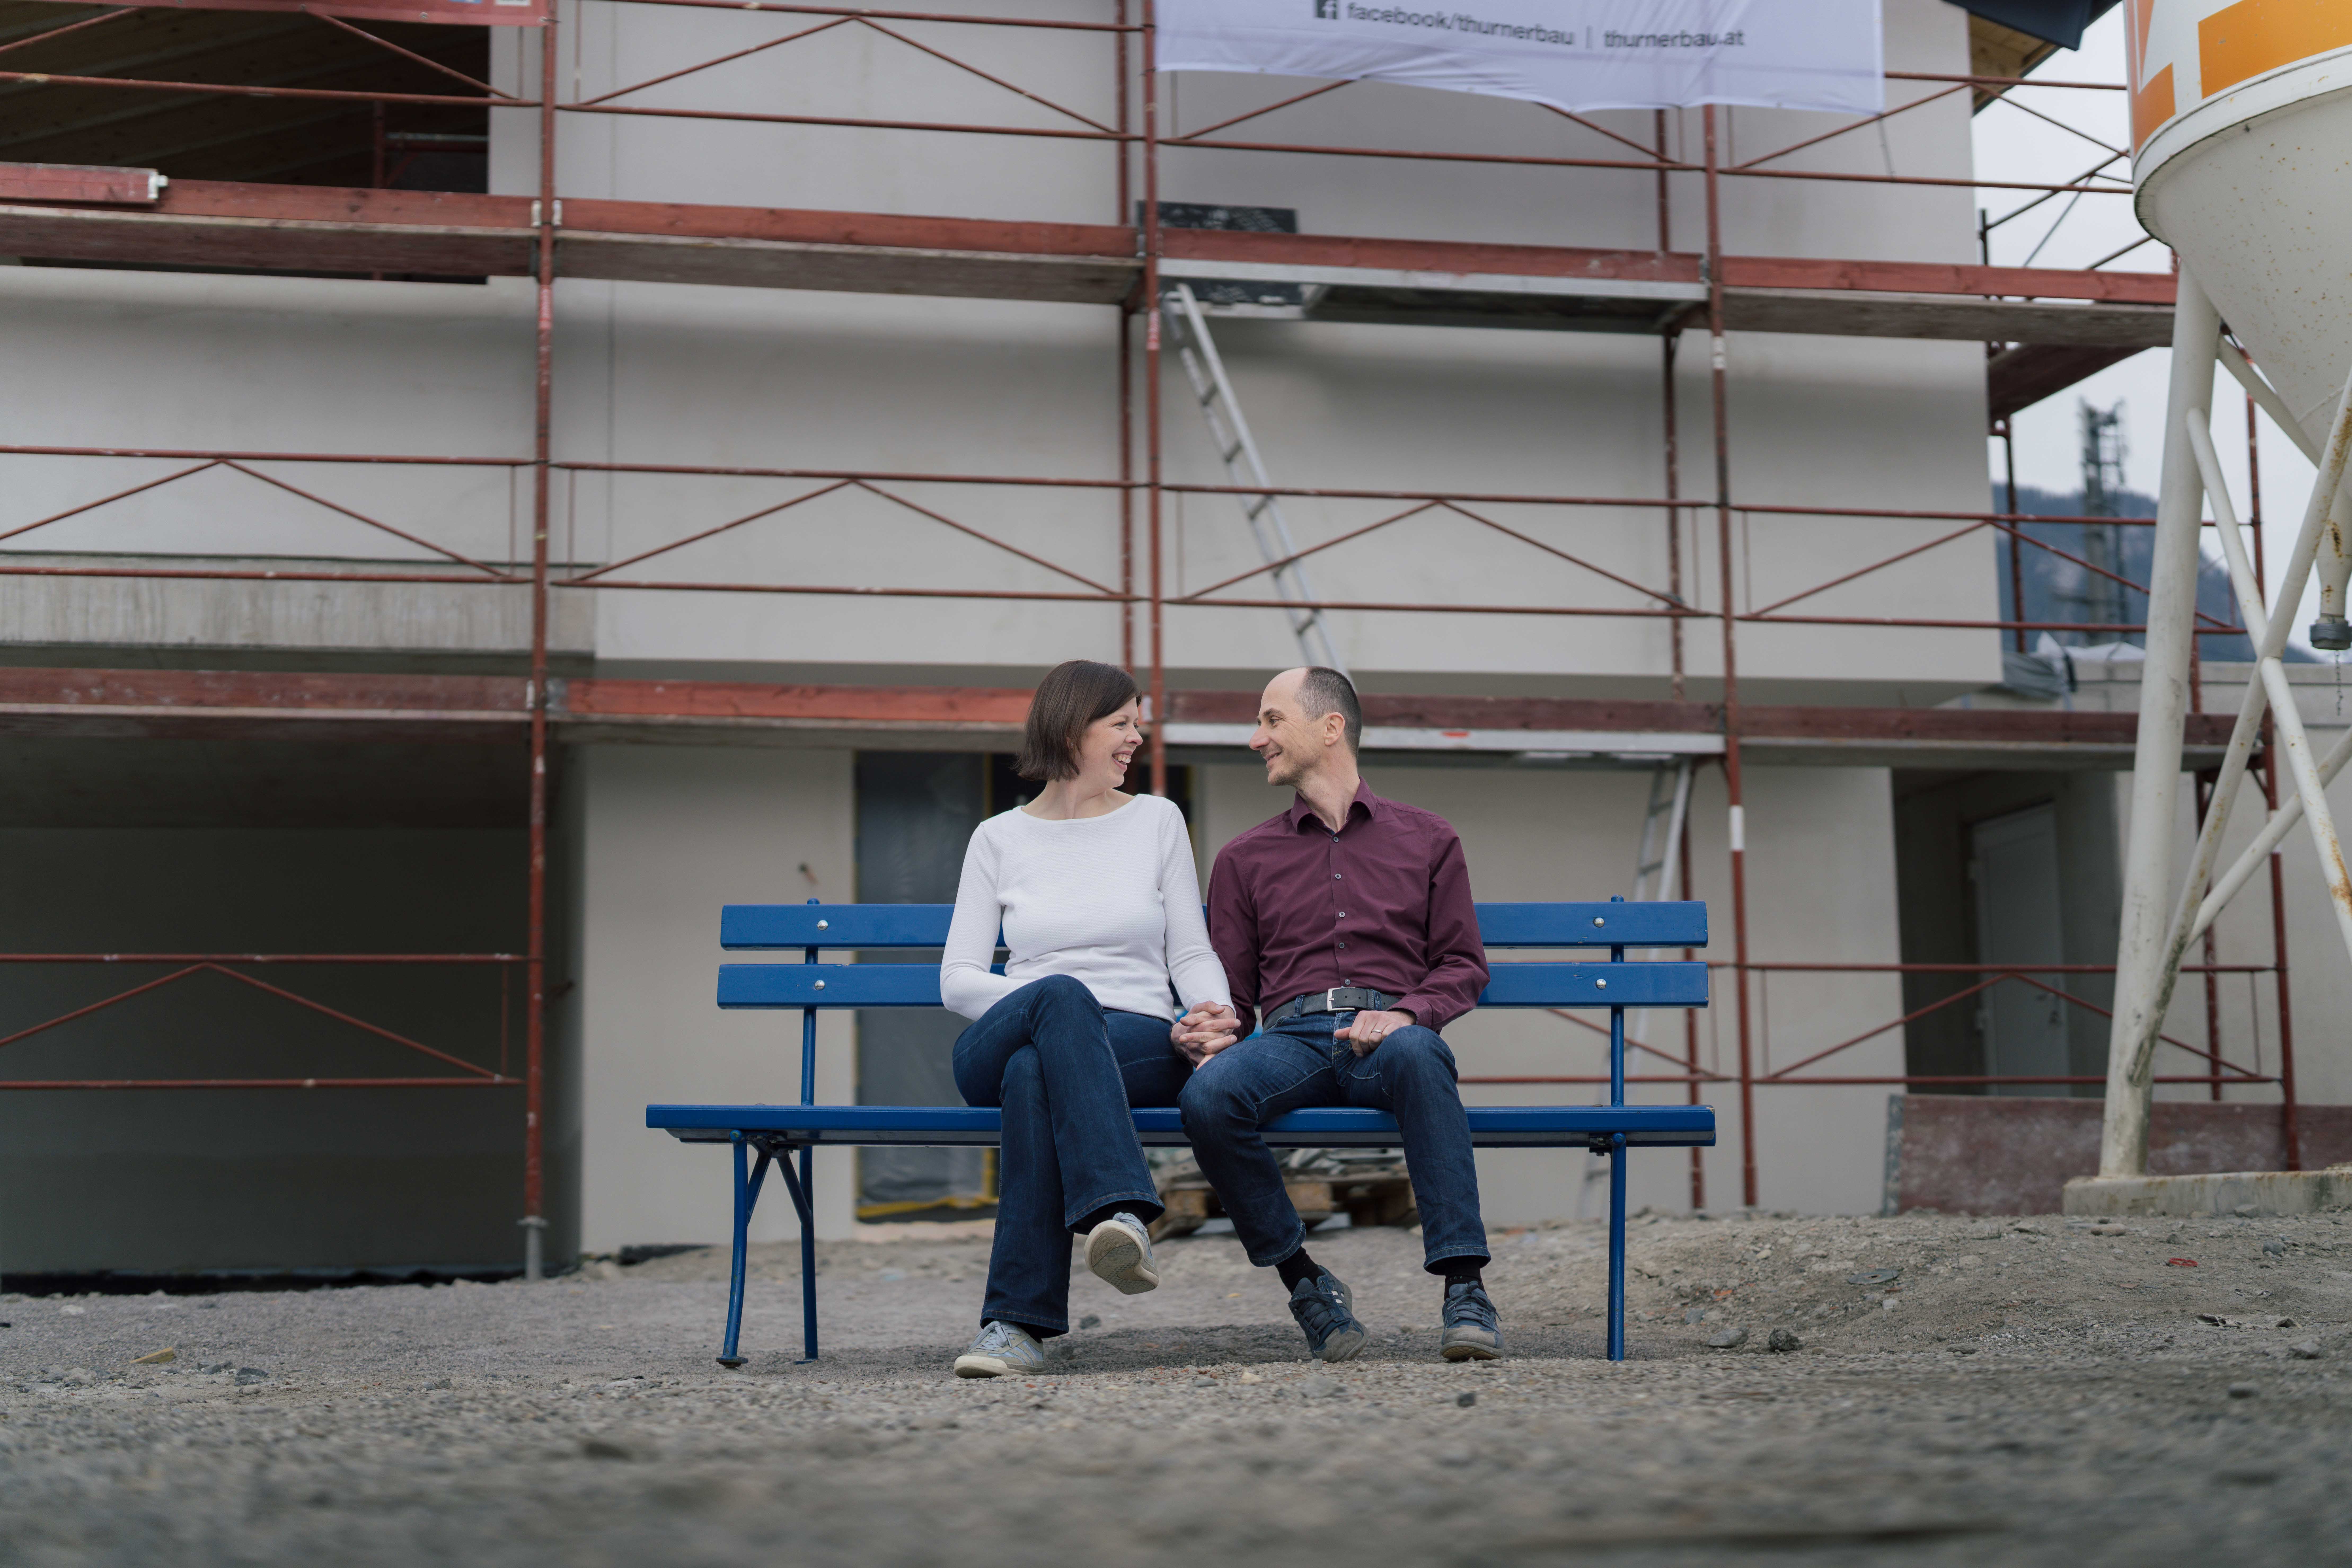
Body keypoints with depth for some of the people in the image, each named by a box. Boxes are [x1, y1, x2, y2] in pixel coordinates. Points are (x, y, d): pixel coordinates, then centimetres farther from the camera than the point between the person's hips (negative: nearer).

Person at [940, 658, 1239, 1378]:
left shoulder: (1158, 821, 17)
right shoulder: (998, 838, 15)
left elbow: (1192, 953, 13)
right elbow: (957, 980, 8)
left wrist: (1217, 1015, -10)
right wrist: (1053, 1001, -11)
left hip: (1138, 1047, 0)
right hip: (1001, 1043, 0)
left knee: (1034, 1072, -37)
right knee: (1062, 996, -39)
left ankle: (1020, 1320, -44)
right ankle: (1121, 1210, -55)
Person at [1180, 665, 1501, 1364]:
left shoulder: (1427, 839, 19)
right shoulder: (1244, 858, 23)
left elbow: (1463, 965, 13)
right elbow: (1231, 989, 19)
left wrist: (1406, 1013, -9)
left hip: (1388, 1035, -1)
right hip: (1291, 1038, 2)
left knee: (1417, 1053, -40)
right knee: (1208, 1095, -34)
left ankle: (1465, 1287, -38)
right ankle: (1302, 1279, -14)